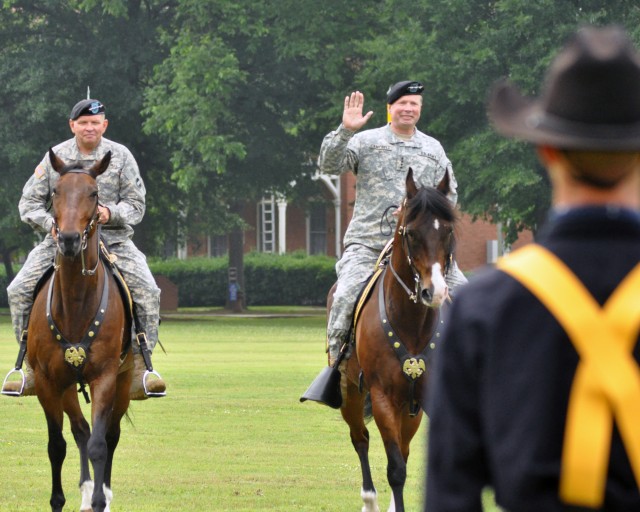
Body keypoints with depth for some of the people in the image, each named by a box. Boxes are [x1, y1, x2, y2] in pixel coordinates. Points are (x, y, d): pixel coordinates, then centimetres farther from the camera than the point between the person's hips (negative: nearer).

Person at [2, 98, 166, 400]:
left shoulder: (120, 156, 1)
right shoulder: (55, 157, 3)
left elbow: (136, 205, 0)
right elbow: (29, 202, 5)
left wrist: (111, 213, -21)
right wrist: (49, 223, -15)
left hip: (113, 239, -1)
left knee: (148, 292, -23)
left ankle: (138, 372, -17)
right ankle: (32, 369, -6)